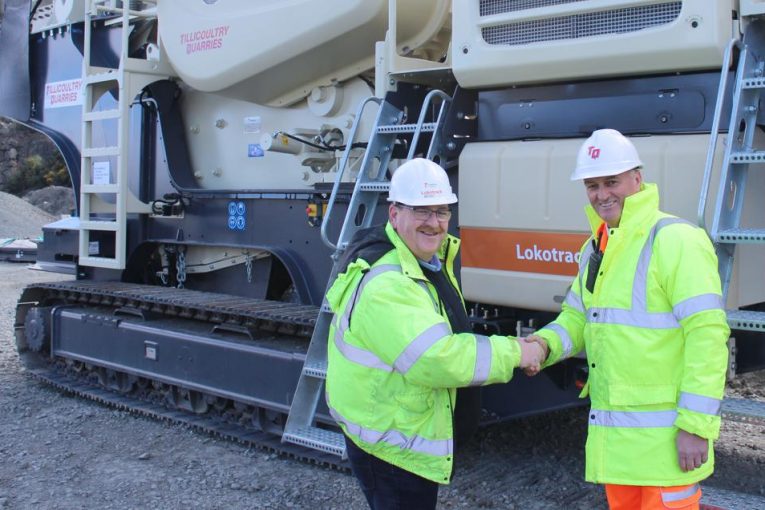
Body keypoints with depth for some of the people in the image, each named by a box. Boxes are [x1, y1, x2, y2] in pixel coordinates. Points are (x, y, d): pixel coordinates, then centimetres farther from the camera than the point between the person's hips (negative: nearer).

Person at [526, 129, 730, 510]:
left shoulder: (675, 239, -14)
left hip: (664, 435, -8)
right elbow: (576, 318, 16)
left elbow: (707, 333, -18)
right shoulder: (594, 249, 14)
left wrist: (696, 425, -20)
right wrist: (544, 344, -7)